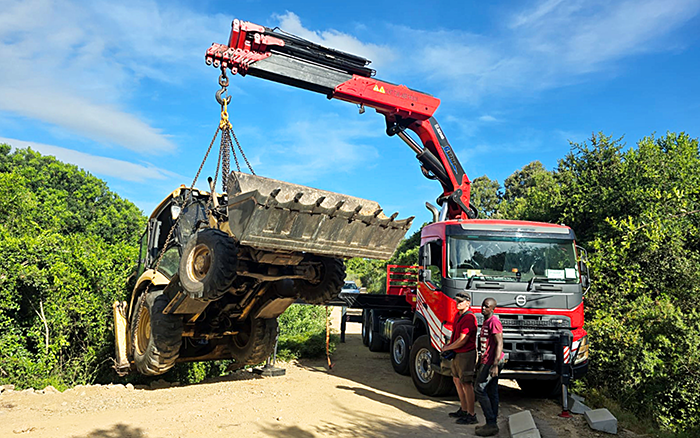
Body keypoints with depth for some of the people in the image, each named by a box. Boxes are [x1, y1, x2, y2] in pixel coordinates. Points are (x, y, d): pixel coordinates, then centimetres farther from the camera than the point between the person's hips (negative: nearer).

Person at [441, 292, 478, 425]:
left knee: (466, 384, -5)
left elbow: (462, 340, -23)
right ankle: (464, 409, 32)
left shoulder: (469, 318, -21)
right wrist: (449, 345, 7)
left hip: (466, 354, -10)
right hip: (457, 354, 10)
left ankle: (471, 415, 4)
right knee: (457, 380, 18)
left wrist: (447, 348, -11)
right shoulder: (458, 315, 10)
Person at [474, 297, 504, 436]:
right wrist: (481, 362, 25)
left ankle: (491, 424, -2)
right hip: (487, 361, 10)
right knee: (492, 392, 11)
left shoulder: (494, 322, -16)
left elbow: (499, 343, -20)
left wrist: (495, 365, -24)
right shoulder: (486, 322, 15)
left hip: (491, 362, -10)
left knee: (479, 389, -6)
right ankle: (492, 424, 17)